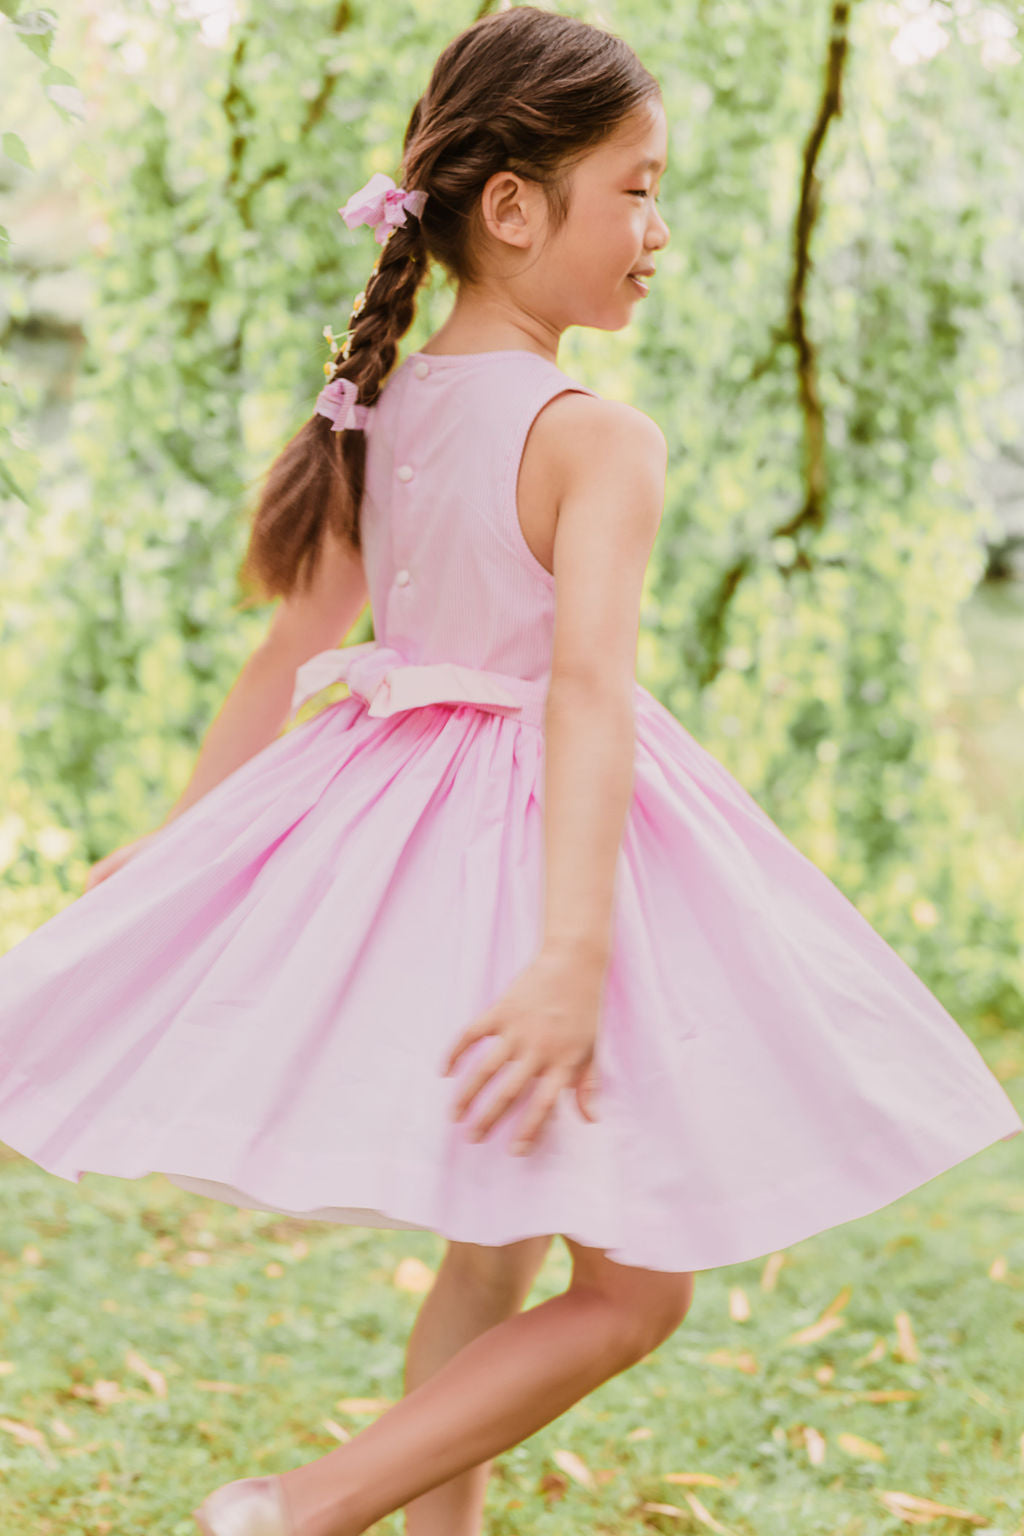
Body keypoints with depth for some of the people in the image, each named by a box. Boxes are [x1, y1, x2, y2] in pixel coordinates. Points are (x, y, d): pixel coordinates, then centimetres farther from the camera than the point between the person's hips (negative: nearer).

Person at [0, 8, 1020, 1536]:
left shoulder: (378, 411, 4)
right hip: (538, 843, -8)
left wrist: (177, 833, 21)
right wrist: (573, 951, -37)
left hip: (389, 821, 8)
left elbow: (289, 648, 10)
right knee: (632, 1287, 4)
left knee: (496, 1250, 24)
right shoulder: (600, 438, -18)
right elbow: (590, 682, -30)